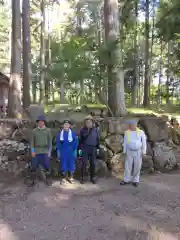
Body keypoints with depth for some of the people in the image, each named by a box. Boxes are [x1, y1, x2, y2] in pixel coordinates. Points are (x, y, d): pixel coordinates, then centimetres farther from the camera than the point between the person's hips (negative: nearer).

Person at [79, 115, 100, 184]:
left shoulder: (95, 130, 3)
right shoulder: (82, 130, 0)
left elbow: (97, 139, 7)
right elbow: (80, 140, 2)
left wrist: (98, 148, 4)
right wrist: (80, 148, -3)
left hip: (93, 149, 2)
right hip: (85, 148, -2)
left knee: (93, 164, 6)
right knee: (84, 164, -3)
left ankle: (92, 178, 19)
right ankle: (82, 178, 9)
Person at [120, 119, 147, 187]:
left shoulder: (141, 132, -8)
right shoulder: (127, 132, -3)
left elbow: (144, 142, -5)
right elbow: (125, 142, 2)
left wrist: (144, 152, -9)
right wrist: (124, 152, 0)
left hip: (138, 152, -2)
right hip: (129, 152, 2)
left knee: (137, 167, 3)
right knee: (128, 166, 3)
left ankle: (135, 181, 17)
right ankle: (126, 180, 16)